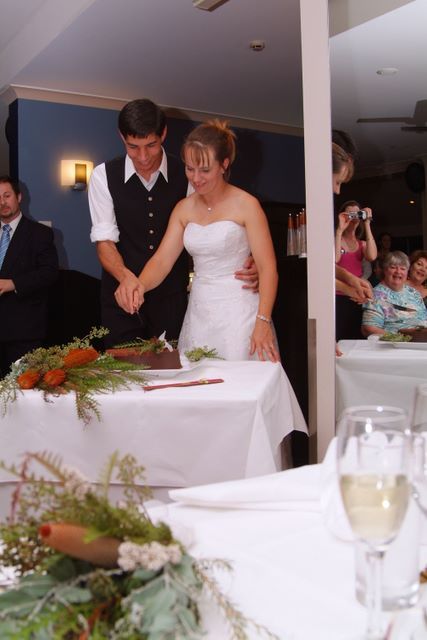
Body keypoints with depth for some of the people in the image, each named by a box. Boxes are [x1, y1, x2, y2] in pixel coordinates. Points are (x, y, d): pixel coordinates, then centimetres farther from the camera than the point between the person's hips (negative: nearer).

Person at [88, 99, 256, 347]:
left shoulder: (186, 175, -1)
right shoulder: (104, 176, -2)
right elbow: (104, 240, -8)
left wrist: (244, 265, -21)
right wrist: (126, 277, -28)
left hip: (172, 297, 1)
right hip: (122, 296, 0)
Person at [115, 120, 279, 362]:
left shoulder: (246, 205, -6)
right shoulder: (184, 209, 9)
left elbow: (267, 268, -10)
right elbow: (162, 259, 1)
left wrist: (262, 321, -21)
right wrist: (138, 286, -20)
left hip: (238, 312, -4)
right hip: (199, 312, 4)